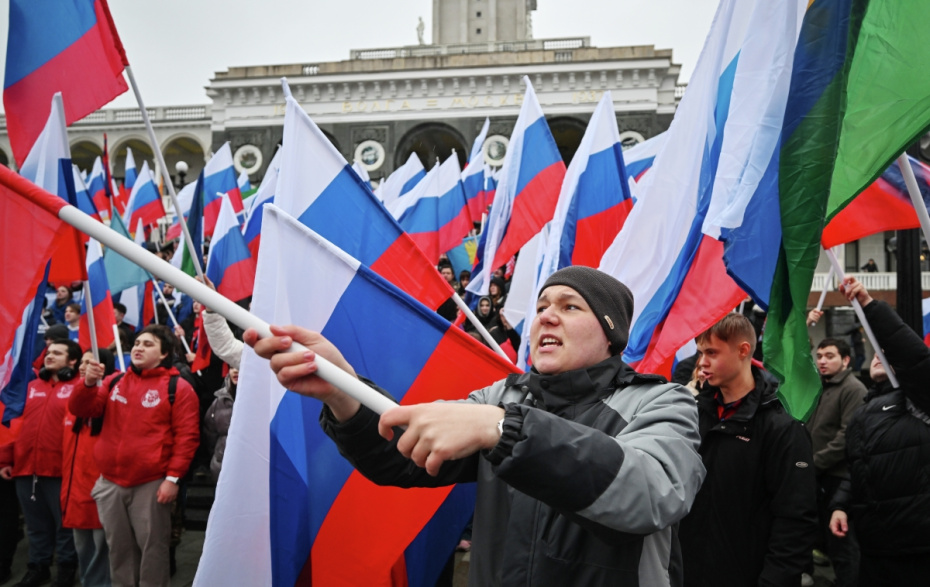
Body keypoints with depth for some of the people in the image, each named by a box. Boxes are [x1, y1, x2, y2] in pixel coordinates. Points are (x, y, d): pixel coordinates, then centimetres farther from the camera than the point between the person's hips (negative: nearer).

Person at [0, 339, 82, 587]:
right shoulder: (31, 387, 16)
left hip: (60, 470, -5)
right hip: (25, 467, 5)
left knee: (64, 522, 6)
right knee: (36, 524, 15)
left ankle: (67, 567, 20)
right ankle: (38, 567, 27)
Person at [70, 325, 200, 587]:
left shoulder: (177, 387, -4)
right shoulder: (114, 381, 11)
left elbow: (187, 436, -9)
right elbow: (80, 409, 6)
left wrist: (173, 477, -13)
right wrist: (88, 383, -13)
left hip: (152, 483, -5)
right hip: (110, 482, 5)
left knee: (152, 546, 5)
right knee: (119, 546, 16)